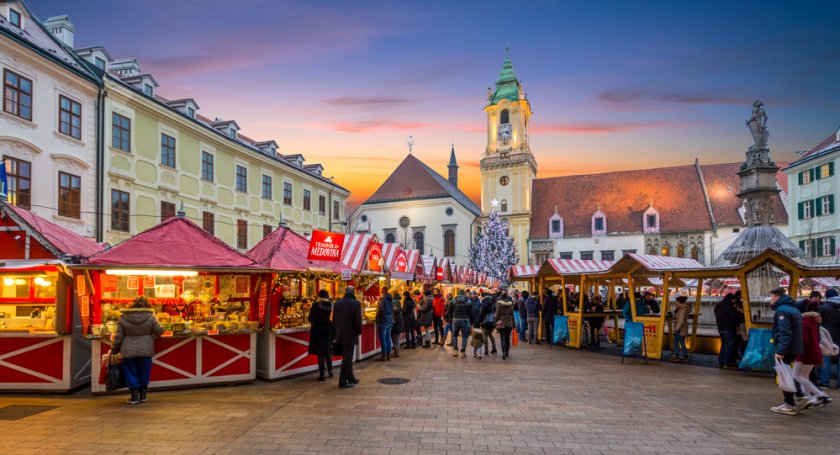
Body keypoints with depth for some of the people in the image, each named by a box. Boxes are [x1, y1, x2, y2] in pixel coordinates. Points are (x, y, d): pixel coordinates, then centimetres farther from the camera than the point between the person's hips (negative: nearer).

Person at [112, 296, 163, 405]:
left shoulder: (123, 317, -4)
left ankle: (134, 396, 13)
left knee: (131, 373, 11)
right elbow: (159, 331, -3)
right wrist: (152, 335, 20)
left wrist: (114, 350, 11)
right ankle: (143, 395, 21)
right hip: (145, 350, 0)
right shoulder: (150, 316, -7)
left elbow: (118, 336, -1)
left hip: (128, 351, 0)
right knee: (144, 373, 14)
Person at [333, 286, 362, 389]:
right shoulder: (356, 303, -13)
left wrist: (335, 332, 16)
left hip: (339, 335, 6)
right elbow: (358, 321, -16)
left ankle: (351, 378, 30)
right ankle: (342, 382, 5)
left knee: (347, 358, 19)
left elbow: (334, 319, 8)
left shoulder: (337, 303, 5)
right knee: (347, 359, 2)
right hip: (350, 335, -6)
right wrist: (359, 331, 1)